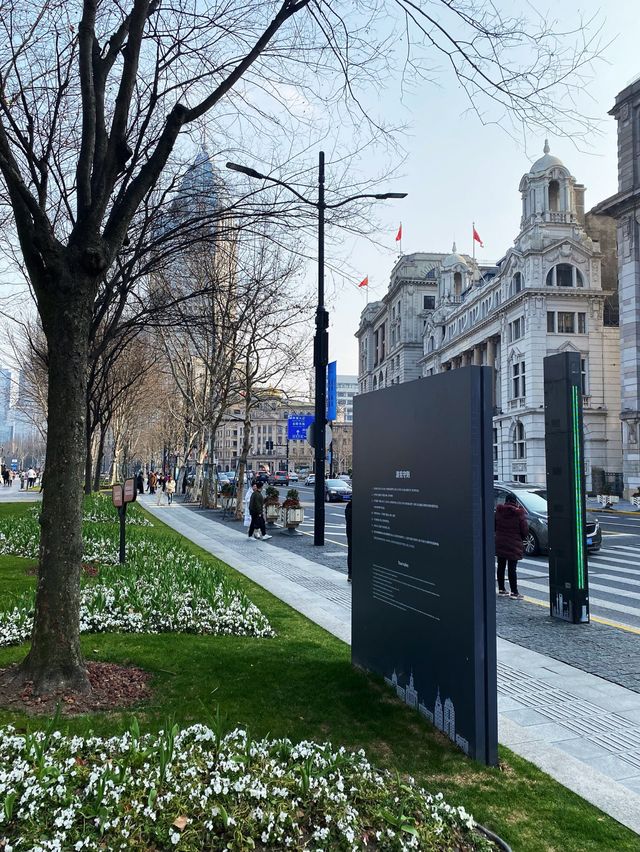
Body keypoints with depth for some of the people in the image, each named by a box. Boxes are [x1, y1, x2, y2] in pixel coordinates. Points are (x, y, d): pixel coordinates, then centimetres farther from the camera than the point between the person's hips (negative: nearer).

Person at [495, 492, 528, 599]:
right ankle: (514, 592, -2)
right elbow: (525, 530, -8)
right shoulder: (518, 514, -12)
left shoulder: (498, 511, -1)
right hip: (513, 545, -4)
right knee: (512, 569, -3)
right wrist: (520, 538, 11)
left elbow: (494, 526, 8)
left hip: (500, 544, 4)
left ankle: (501, 588, 20)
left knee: (501, 567, 13)